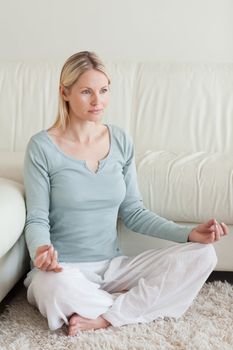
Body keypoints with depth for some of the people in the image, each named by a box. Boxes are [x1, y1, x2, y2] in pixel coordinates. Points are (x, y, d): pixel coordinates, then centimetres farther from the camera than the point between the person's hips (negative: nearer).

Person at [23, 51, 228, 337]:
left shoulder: (121, 141, 4)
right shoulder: (42, 147, -8)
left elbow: (132, 212, 7)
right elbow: (37, 219, -7)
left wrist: (188, 233, -5)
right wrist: (41, 250, -30)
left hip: (112, 266, 4)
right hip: (63, 270, -4)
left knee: (202, 255, -13)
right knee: (56, 290, -41)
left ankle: (103, 318, -16)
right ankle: (140, 300, -10)